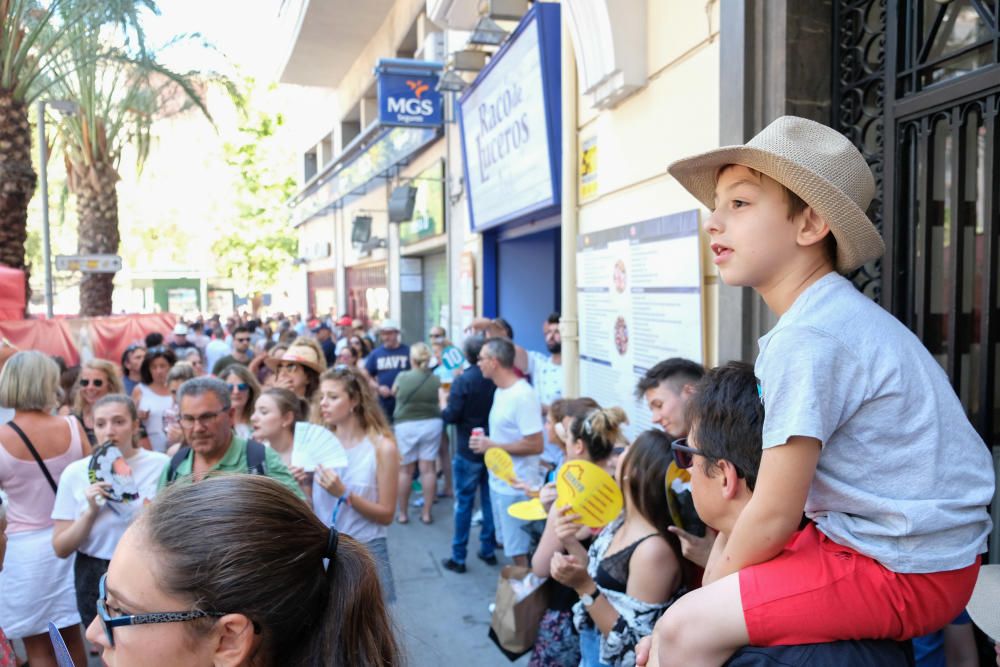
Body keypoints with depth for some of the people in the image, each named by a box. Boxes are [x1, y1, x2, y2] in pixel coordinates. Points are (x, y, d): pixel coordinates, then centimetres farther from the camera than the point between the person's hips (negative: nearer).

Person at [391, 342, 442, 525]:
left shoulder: (402, 377, -6)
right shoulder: (436, 380, -6)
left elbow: (394, 392, 14)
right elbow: (441, 406, 0)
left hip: (405, 426, -1)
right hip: (431, 424, 1)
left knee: (405, 470, 8)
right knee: (428, 468, 5)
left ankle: (402, 513, 16)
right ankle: (426, 513, 10)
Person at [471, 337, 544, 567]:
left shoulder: (523, 395, -22)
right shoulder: (500, 391, 8)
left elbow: (535, 445, -25)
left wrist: (492, 446, -20)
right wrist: (487, 444, 3)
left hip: (517, 486, -9)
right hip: (499, 481, 10)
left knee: (520, 551, 3)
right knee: (511, 545, 21)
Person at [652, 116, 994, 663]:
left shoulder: (806, 338, -24)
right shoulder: (836, 314, 8)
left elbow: (773, 516, -21)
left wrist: (714, 584, -3)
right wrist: (722, 564, 9)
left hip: (906, 572, -10)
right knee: (726, 570, 21)